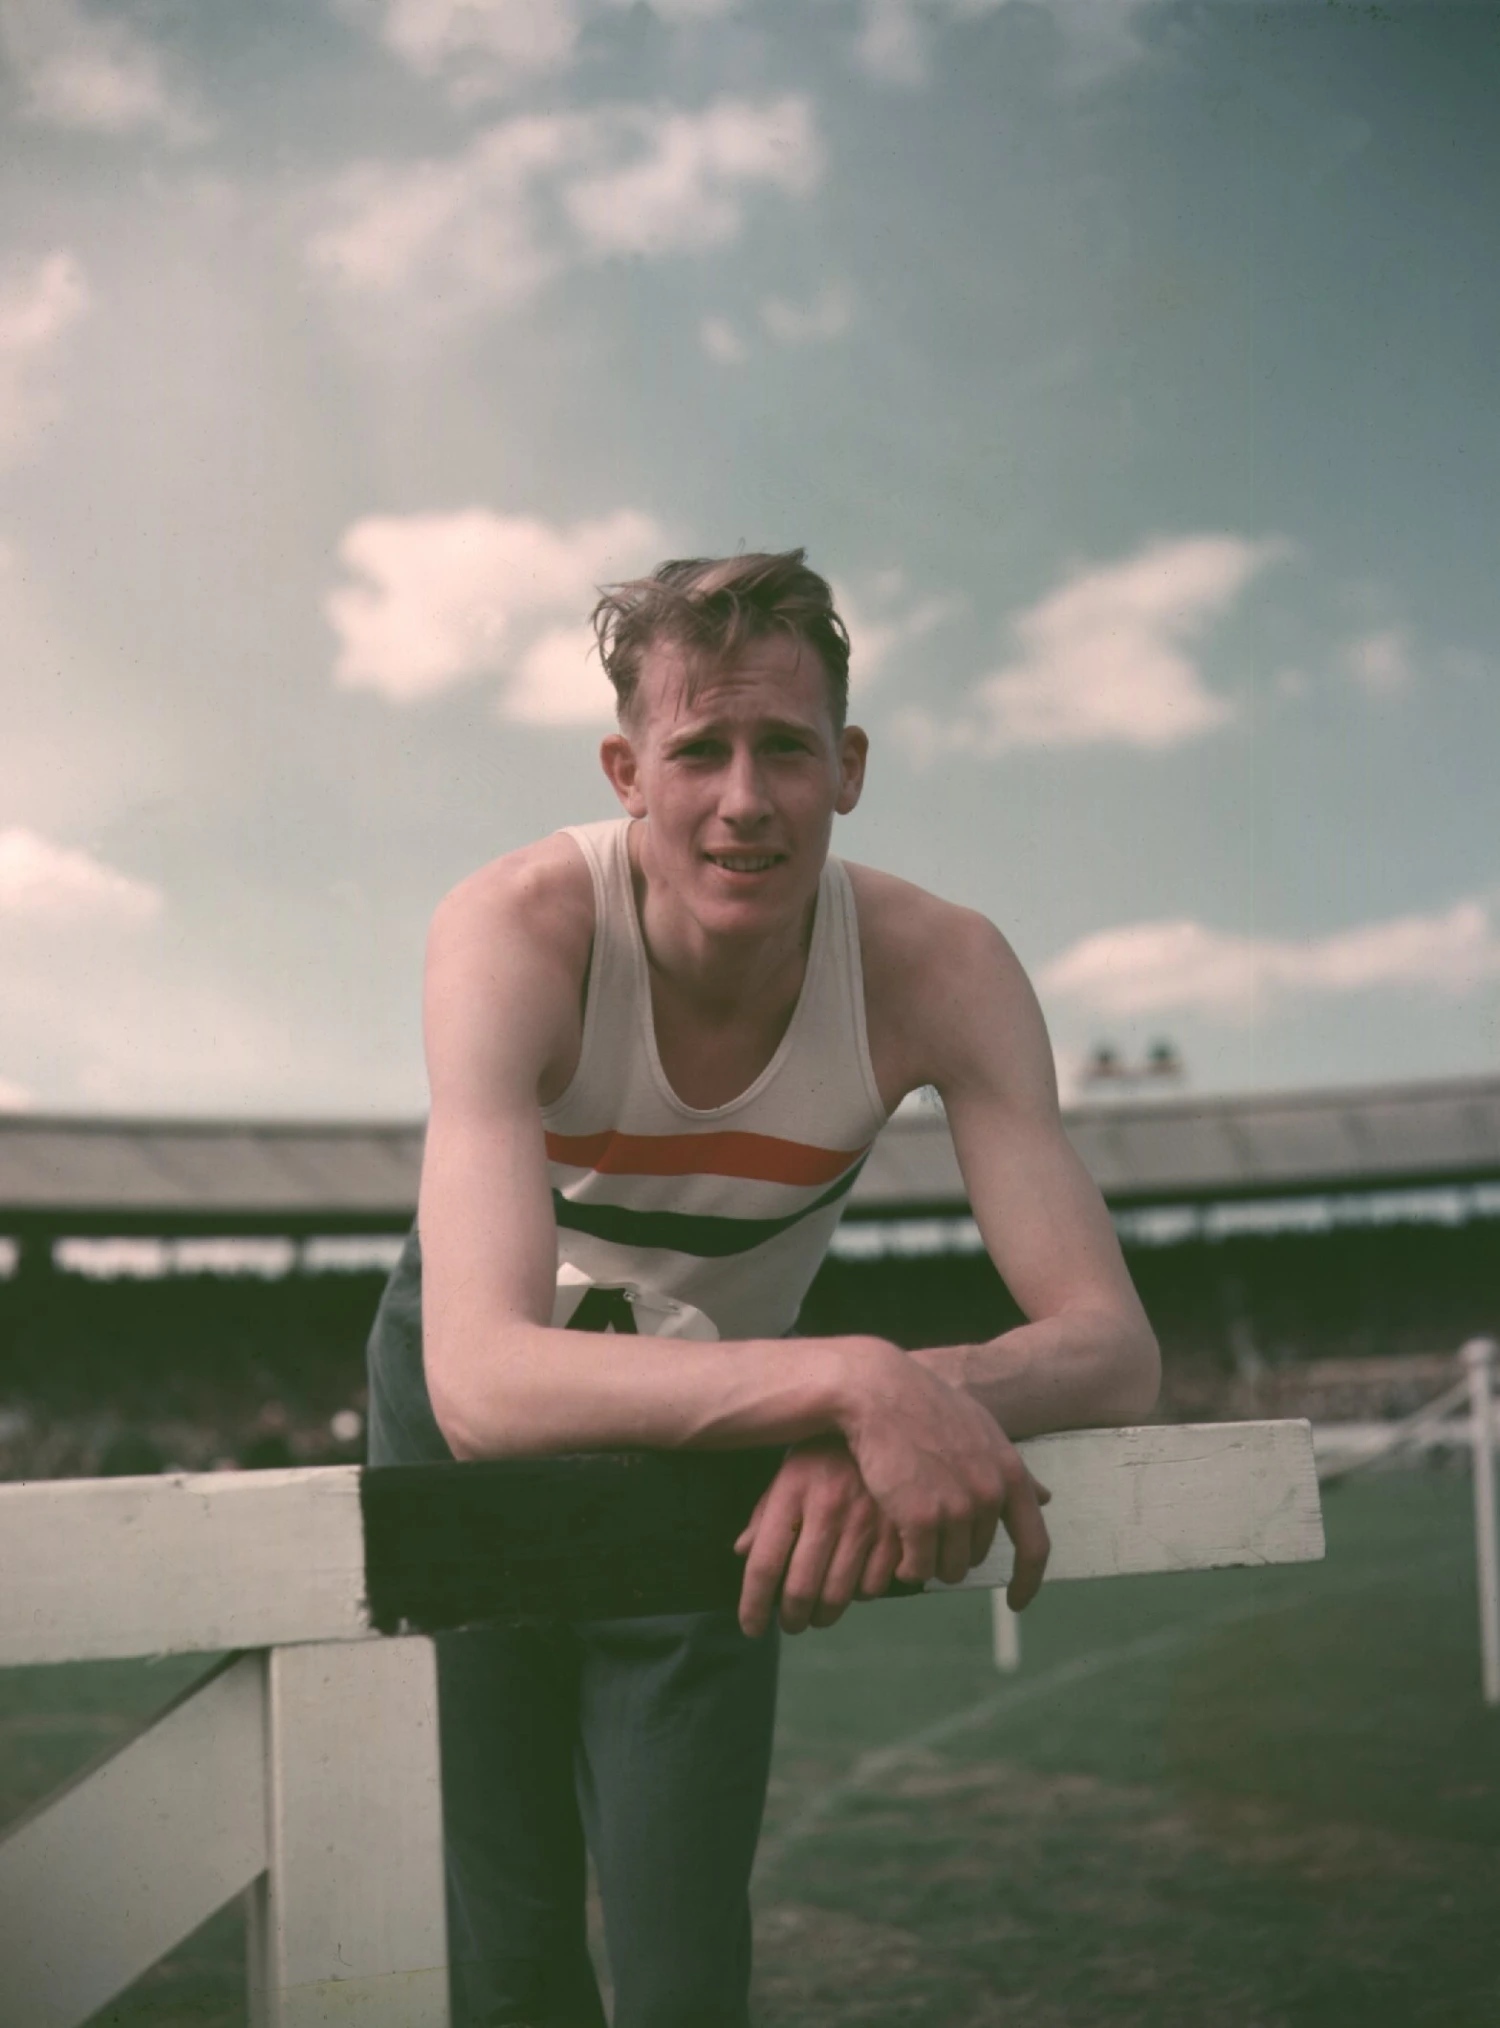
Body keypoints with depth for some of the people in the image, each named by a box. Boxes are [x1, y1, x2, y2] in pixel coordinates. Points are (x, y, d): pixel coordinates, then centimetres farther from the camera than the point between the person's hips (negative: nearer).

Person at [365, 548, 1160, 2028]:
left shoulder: (937, 967, -26)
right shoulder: (517, 933, -34)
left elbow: (1113, 1345, -29)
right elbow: (482, 1386, -45)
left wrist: (919, 1401, -51)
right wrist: (852, 1381, -58)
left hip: (717, 1414, 2)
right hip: (474, 1416, -1)